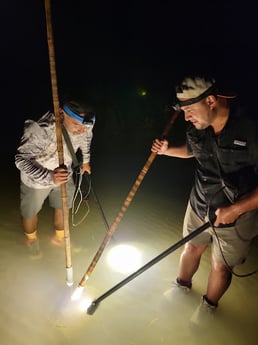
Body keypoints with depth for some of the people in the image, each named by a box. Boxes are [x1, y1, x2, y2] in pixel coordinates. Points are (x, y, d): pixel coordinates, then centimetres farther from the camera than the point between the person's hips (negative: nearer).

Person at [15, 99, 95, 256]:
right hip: (36, 178, -4)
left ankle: (59, 237, 55)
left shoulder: (85, 124, -24)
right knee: (30, 212, 19)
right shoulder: (41, 130, -42)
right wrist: (49, 177, -46)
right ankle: (31, 239, 55)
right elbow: (21, 159, -33)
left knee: (63, 207, 23)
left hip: (64, 174, 4)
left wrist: (85, 160, 14)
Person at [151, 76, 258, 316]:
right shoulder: (196, 127, -10)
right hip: (199, 204, 5)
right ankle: (182, 285, 54)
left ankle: (209, 305, 46)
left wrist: (236, 209, -26)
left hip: (237, 214, -4)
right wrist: (167, 150, 0)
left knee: (220, 265, 16)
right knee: (192, 248, 24)